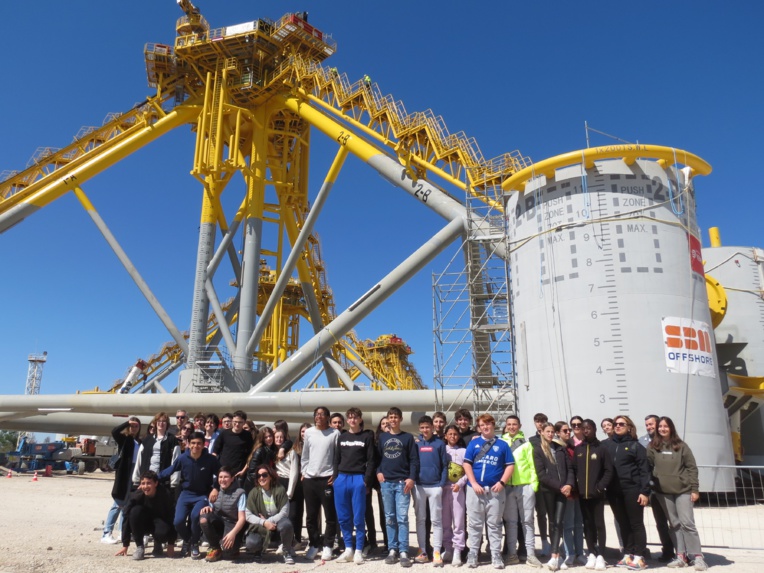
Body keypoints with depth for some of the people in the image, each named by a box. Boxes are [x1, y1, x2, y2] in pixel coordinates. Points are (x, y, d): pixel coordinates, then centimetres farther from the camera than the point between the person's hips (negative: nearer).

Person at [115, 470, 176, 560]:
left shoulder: (165, 495, -25)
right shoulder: (135, 496, -24)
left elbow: (171, 518, -19)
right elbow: (127, 519, -17)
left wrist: (171, 545, -18)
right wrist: (125, 545, -15)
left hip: (159, 522, -2)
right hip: (143, 525, 2)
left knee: (163, 532, -37)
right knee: (135, 511, -31)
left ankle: (158, 545, 2)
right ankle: (139, 547, -15)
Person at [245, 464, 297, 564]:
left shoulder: (280, 490, -12)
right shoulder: (254, 493, -6)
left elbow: (284, 512, -13)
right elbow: (248, 515, -9)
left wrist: (269, 520, -21)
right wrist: (264, 522, -22)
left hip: (277, 521, -1)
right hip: (260, 526, 2)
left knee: (286, 524, -36)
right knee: (250, 544, -27)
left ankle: (288, 552, -7)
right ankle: (259, 548, 14)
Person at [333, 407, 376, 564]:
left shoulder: (367, 436, 2)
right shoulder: (342, 437, 14)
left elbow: (371, 460, -2)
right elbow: (336, 459, 14)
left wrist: (366, 481, -9)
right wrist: (335, 478, 3)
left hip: (358, 479, -4)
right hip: (341, 479, 4)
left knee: (358, 517, 0)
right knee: (343, 517, 7)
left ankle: (358, 551, 9)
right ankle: (348, 549, 17)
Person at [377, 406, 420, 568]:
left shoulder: (408, 437, 3)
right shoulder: (382, 437, 11)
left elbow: (414, 460, -1)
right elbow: (377, 456, 14)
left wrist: (411, 478, -11)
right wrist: (378, 472, -1)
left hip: (403, 482, -3)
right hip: (386, 482, 3)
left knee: (402, 518, -6)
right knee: (389, 518, 7)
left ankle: (403, 552, -2)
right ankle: (392, 550, 14)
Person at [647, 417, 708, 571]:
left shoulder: (681, 446, 0)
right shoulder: (652, 447, 3)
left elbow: (692, 468, 0)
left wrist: (695, 489, -5)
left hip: (683, 490, -2)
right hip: (663, 491, 2)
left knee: (687, 522, -5)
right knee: (675, 524, 7)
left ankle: (697, 556, 1)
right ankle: (681, 555, 12)